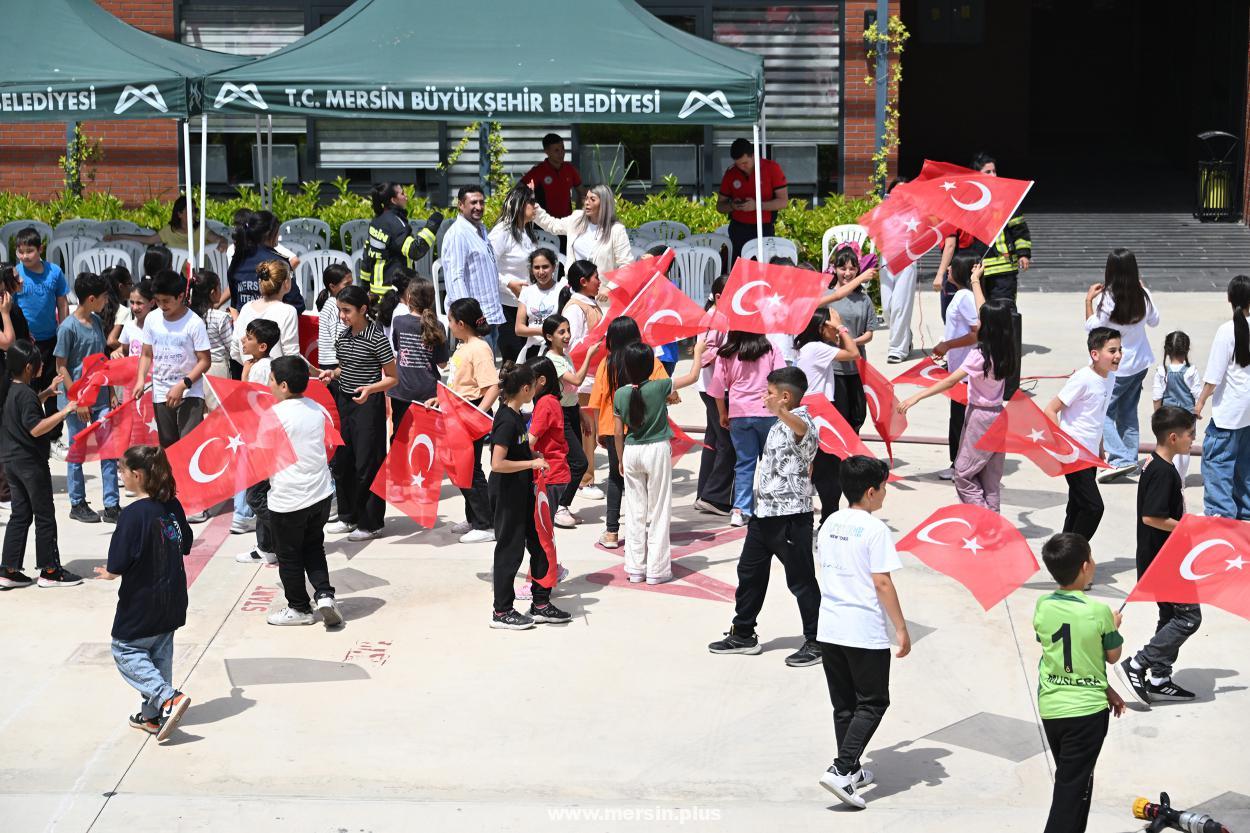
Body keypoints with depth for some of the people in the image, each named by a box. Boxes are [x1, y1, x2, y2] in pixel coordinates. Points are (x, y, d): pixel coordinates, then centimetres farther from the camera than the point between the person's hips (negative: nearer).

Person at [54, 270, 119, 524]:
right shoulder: (68, 327, -14)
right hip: (76, 399, -6)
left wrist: (111, 392, 12)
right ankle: (77, 505, 18)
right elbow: (61, 367, -12)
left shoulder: (97, 322, 6)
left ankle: (111, 505, 7)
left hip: (100, 397, 6)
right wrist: (78, 401, -14)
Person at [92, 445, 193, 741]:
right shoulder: (173, 506, -1)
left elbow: (117, 566, -20)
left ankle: (167, 698, -7)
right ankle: (153, 716, 24)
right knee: (160, 654, 17)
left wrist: (108, 574, 1)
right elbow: (185, 545, 11)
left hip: (142, 601, -7)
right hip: (172, 600, 7)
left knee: (126, 651, 8)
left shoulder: (133, 515, -23)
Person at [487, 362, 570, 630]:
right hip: (507, 495, -10)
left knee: (538, 545, 14)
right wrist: (531, 463, -20)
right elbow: (497, 463, -27)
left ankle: (541, 605, 22)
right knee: (510, 549, -1)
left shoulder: (515, 415, 9)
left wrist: (533, 457, 10)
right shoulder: (507, 421, -21)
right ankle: (501, 611, 10)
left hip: (522, 492, 10)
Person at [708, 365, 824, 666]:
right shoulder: (777, 425, 14)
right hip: (765, 512, 10)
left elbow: (801, 428, -45)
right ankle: (743, 635, 28)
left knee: (801, 579, -1)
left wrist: (782, 413, -67)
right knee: (750, 572, 16)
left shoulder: (801, 421, -18)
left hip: (791, 516, -10)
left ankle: (816, 642, 9)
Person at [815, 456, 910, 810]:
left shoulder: (830, 524, 8)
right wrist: (901, 629, -9)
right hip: (865, 631, -7)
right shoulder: (875, 529, -13)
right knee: (873, 703, 3)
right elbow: (882, 583, -15)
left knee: (844, 704, 17)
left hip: (829, 627, 7)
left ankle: (852, 771, 24)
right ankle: (840, 770, -10)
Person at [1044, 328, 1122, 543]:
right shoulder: (1082, 379, -18)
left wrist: (1100, 448, 20)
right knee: (1093, 507, -12)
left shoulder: (1110, 376, 6)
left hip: (1090, 454, 8)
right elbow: (1050, 411, -16)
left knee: (1078, 508, 13)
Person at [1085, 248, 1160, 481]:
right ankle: (1130, 457, 25)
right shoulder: (1143, 296, -5)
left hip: (1116, 367, -6)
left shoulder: (1107, 298, -22)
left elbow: (1092, 328, -13)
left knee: (1103, 412, 0)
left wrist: (1088, 301, -4)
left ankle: (1120, 459, -14)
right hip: (1140, 363, 6)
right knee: (1128, 412, 18)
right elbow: (1154, 321, 13)